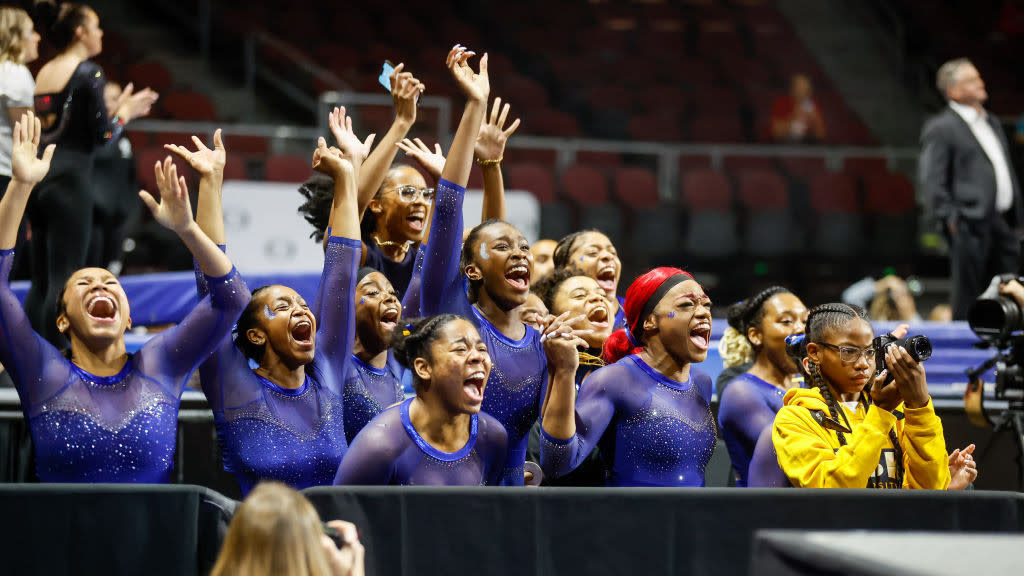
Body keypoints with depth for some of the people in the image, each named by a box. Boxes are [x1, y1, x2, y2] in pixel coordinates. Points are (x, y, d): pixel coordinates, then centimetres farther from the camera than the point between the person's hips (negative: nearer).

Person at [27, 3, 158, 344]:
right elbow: (102, 135, -9)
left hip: (37, 176, 7)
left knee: (40, 282, 10)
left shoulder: (44, 73, 14)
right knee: (63, 281, -5)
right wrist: (125, 112, 6)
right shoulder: (89, 73, -7)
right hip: (70, 178, -7)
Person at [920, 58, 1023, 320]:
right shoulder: (940, 128, -6)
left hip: (1002, 221, 8)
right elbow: (931, 180, -11)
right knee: (967, 291, -3)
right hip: (972, 223, -8)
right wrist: (950, 218, -17)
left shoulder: (992, 122, 20)